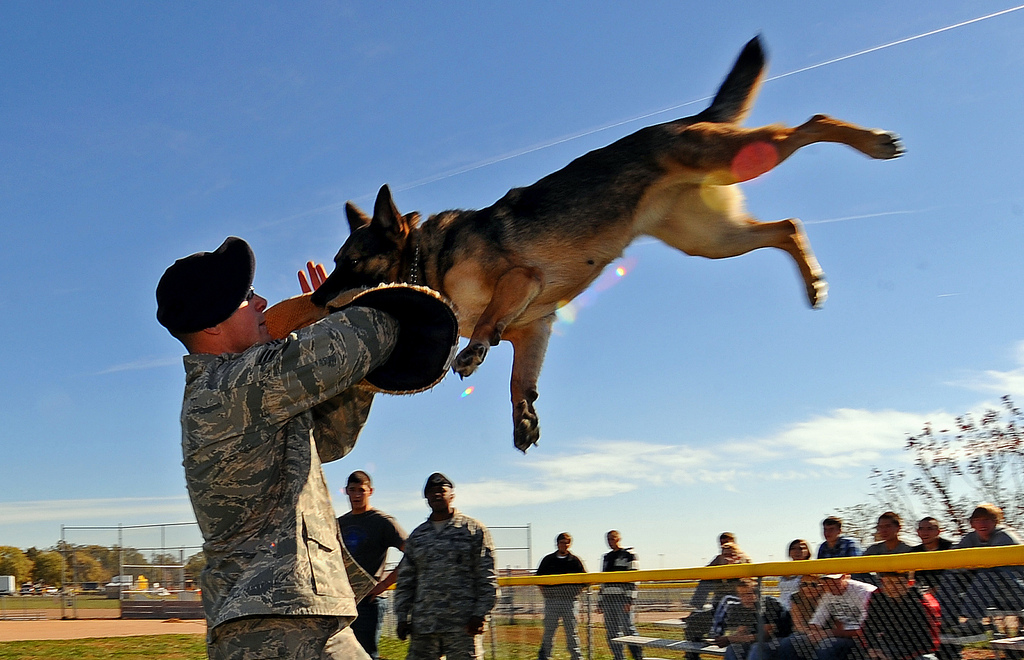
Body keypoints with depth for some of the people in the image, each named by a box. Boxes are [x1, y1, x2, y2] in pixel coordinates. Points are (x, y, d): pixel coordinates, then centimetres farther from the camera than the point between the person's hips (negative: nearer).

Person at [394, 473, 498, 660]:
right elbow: (405, 580, 17)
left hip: (463, 624, -4)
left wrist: (480, 614, -9)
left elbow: (487, 578, 0)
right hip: (423, 624, 4)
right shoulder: (417, 536, 17)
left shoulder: (474, 529, 5)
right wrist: (402, 617, 8)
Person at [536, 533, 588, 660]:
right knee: (549, 631, 2)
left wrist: (576, 591, -2)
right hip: (551, 600, 1)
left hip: (570, 600, -1)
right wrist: (545, 591, 5)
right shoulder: (548, 560, 11)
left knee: (571, 630, 0)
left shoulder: (575, 560, 7)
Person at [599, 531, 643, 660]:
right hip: (608, 599, 7)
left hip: (622, 599, -7)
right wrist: (600, 601, 16)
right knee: (611, 632, 5)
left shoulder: (629, 555, -1)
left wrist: (629, 600, -16)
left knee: (628, 628, -9)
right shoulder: (606, 557, 20)